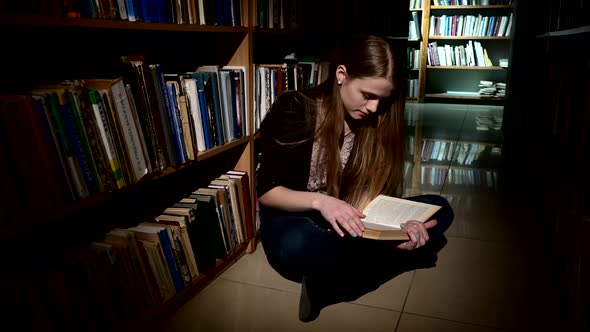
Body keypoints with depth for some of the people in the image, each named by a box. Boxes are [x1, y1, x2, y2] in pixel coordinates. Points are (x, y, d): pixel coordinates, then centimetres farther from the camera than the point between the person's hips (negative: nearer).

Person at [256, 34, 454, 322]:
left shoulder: (377, 121, -5)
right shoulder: (294, 110, -16)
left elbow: (371, 196, -7)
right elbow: (266, 191, -16)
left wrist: (396, 229, -28)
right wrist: (320, 201, -34)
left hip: (348, 223, 5)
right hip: (293, 218, -5)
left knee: (439, 210, -11)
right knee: (296, 244, -41)